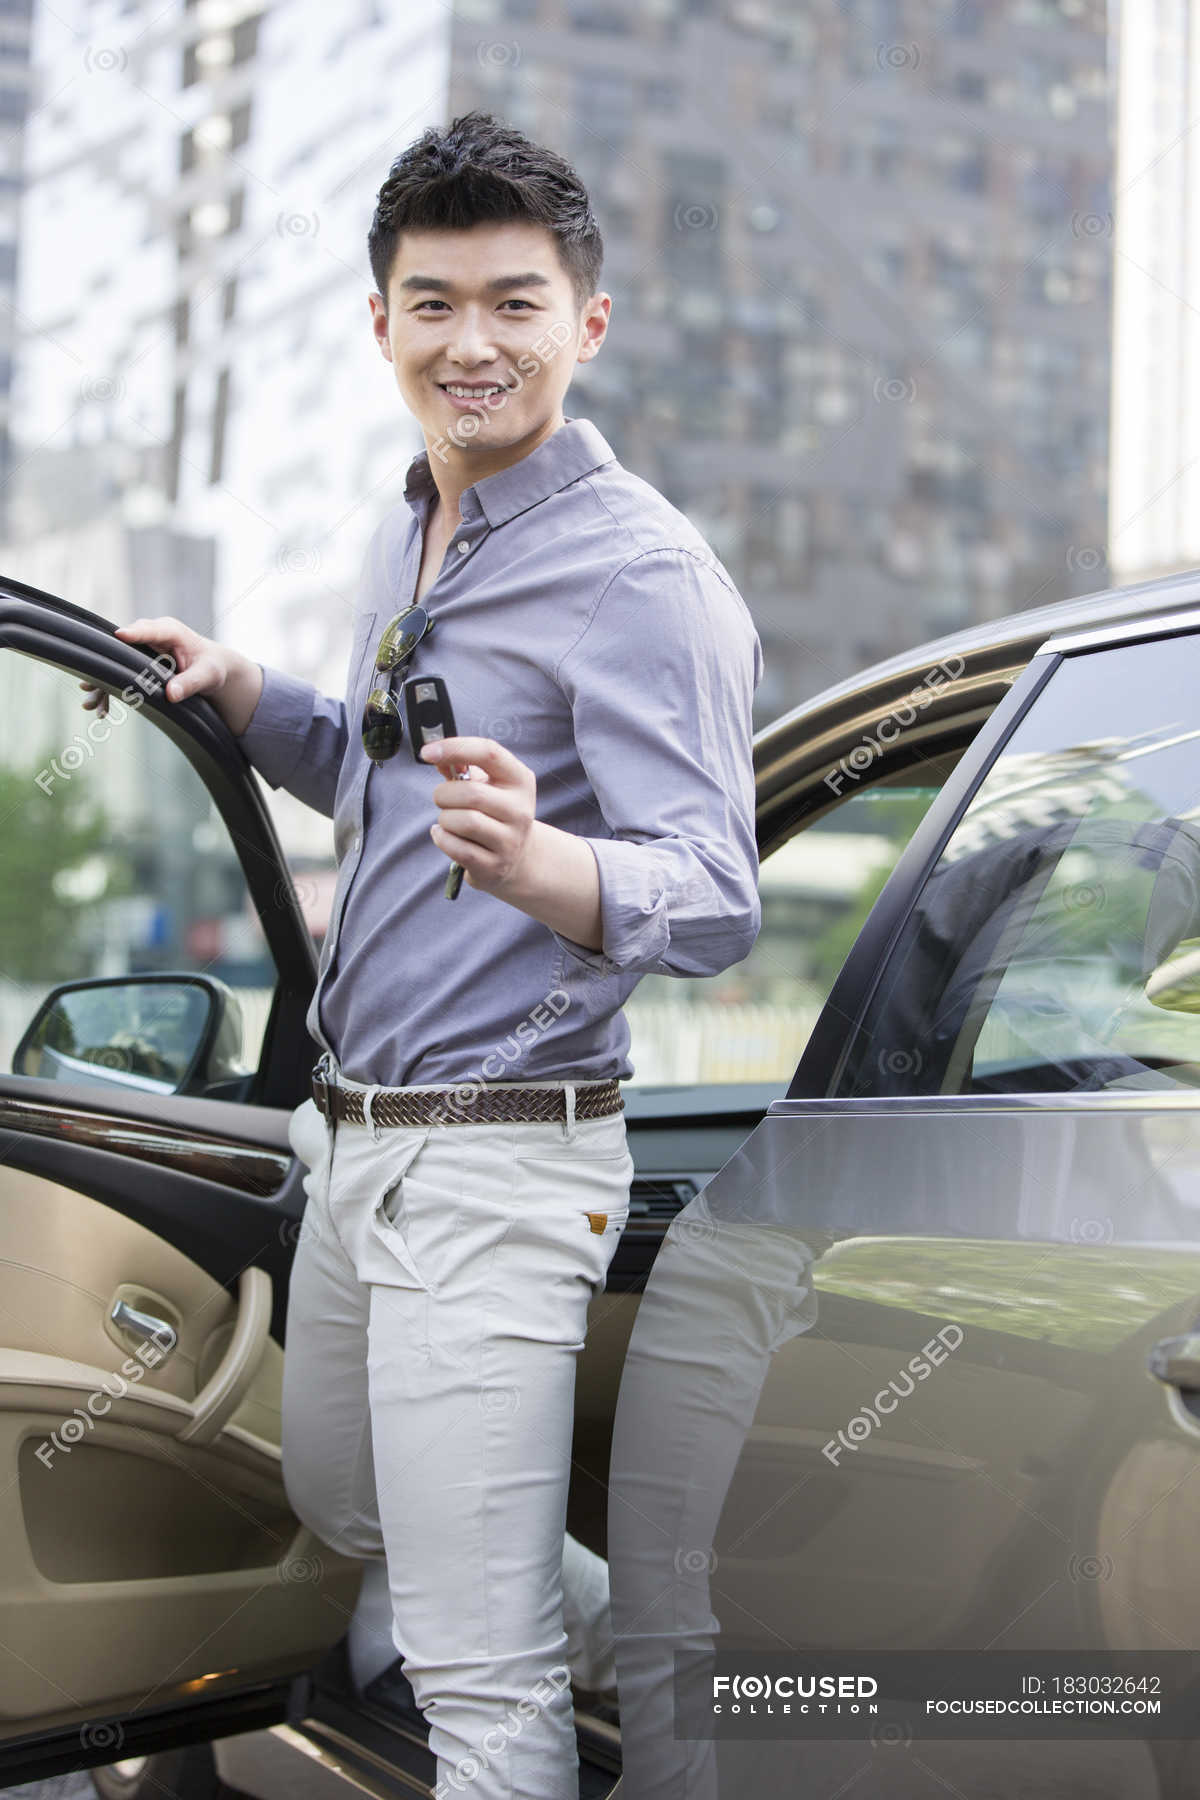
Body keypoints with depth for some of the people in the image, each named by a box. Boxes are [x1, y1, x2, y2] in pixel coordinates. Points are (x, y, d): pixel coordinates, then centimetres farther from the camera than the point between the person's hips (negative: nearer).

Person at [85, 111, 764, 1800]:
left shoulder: (641, 574, -16)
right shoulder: (406, 538, 12)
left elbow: (716, 902, -25)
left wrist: (538, 862, -45)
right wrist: (238, 692, 9)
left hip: (497, 1160, -10)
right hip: (351, 1138, 10)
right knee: (342, 1501, 28)